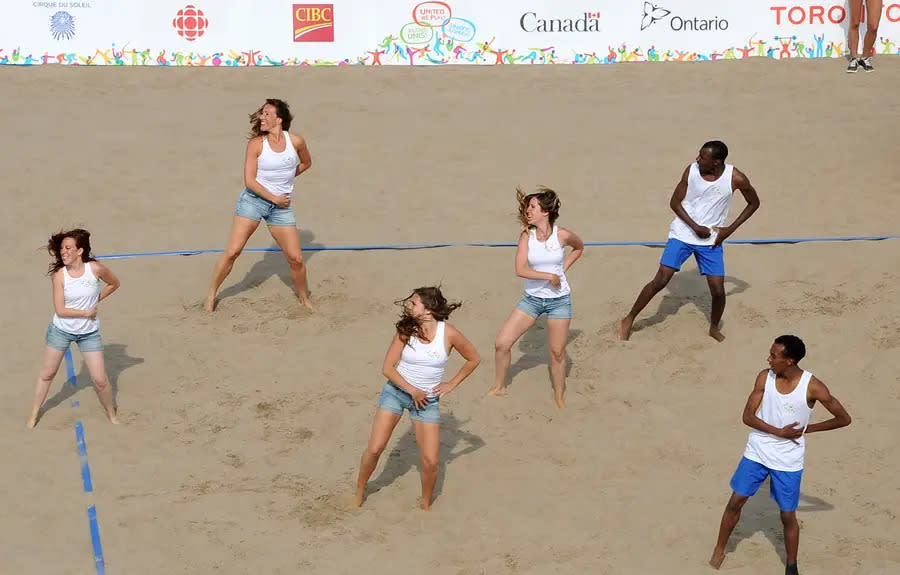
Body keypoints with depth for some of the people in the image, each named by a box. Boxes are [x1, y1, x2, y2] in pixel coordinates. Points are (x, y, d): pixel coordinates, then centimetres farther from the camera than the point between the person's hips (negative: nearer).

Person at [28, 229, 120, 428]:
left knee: (100, 380, 1)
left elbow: (114, 283, 6)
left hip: (89, 333, 0)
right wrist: (86, 312, -17)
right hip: (61, 330, 0)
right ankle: (34, 413, 32)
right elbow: (60, 310, -16)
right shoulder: (59, 275, -16)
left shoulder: (95, 268, -15)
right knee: (47, 374, 13)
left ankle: (111, 415, 24)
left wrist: (97, 299, -2)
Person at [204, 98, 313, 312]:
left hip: (281, 206, 2)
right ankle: (211, 295, 8)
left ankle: (304, 299, 22)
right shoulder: (256, 144, -8)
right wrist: (274, 198, -12)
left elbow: (306, 163, 20)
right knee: (232, 251, -7)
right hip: (253, 199, -2)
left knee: (296, 259, 0)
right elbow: (249, 181, -11)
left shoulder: (296, 142, -2)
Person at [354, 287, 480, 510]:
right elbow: (387, 368, -10)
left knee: (430, 462, -5)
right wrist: (413, 391, -14)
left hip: (428, 400, 0)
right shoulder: (406, 330, -10)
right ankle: (359, 490, 20)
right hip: (396, 391, 0)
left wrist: (452, 384, 1)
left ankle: (425, 504, 21)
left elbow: (474, 359, 3)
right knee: (375, 448, -6)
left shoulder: (449, 333, -12)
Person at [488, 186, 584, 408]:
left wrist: (563, 269, 1)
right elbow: (520, 270, -18)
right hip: (532, 298, 2)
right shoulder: (526, 235, -9)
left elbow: (579, 248, 12)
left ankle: (560, 397, 25)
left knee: (557, 353, 5)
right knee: (502, 343, -3)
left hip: (559, 300, -2)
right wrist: (549, 276, -21)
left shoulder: (562, 235, -11)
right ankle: (499, 387, 18)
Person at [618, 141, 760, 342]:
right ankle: (629, 320, 7)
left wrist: (730, 229, -4)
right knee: (660, 281, -7)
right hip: (682, 234, 0)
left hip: (711, 239, 0)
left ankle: (714, 328, 25)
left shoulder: (736, 179, -14)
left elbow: (754, 203, 2)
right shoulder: (691, 170, -11)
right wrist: (695, 227, -14)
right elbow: (675, 202, -3)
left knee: (718, 290, -3)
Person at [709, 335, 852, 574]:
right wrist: (779, 432, -19)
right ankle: (719, 549, 28)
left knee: (788, 516, 8)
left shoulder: (812, 387, -19)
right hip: (757, 452, 2)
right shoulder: (765, 377, -10)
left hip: (788, 461, -2)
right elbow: (748, 416, -9)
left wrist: (807, 428, -6)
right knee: (735, 501, 8)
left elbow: (844, 419, -9)